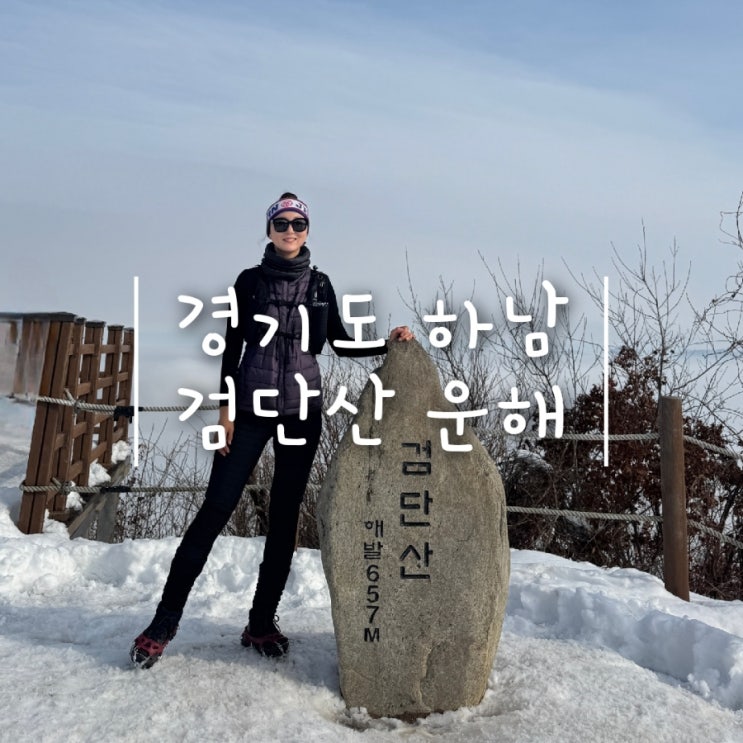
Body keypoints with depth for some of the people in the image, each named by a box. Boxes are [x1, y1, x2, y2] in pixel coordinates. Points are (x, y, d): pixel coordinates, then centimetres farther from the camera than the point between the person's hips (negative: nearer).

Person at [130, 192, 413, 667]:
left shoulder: (320, 285, 8)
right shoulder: (250, 281, 3)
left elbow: (342, 344, 12)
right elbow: (232, 346, 1)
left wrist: (387, 346, -1)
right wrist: (225, 407, -4)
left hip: (302, 412, 3)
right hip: (251, 409, -2)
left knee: (285, 517, 6)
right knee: (216, 509, -6)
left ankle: (262, 623, 17)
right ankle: (165, 622, 4)